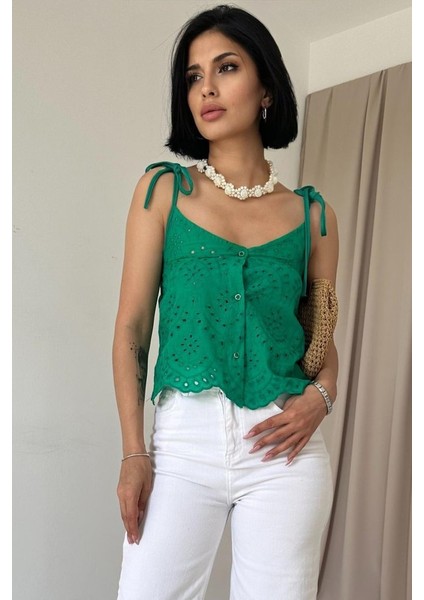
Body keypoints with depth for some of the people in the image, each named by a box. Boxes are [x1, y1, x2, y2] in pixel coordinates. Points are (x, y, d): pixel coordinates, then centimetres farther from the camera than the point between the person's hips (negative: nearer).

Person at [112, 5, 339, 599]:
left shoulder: (312, 214, 7)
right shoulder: (163, 189, 3)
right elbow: (132, 329, 0)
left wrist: (320, 398, -8)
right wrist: (133, 453, -7)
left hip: (284, 446, 1)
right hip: (184, 438, -1)